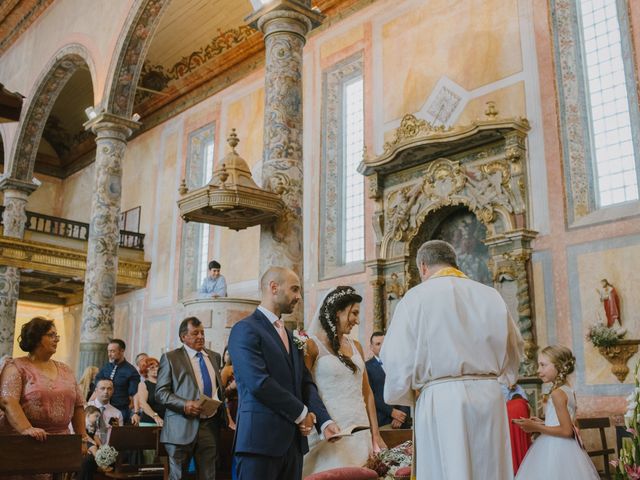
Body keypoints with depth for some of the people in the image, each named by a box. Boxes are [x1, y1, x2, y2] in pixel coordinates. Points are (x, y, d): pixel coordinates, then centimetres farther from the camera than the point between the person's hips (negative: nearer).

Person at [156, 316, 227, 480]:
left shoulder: (214, 356, 15)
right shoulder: (170, 357, 0)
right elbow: (160, 392, -6)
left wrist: (221, 404, 8)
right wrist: (184, 404, -20)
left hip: (210, 425, 4)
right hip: (182, 426, -4)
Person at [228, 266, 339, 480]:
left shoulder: (291, 335, 19)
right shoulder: (246, 329, -8)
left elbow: (306, 382, 13)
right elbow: (259, 383, -18)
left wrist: (324, 421, -2)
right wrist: (301, 413, -10)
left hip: (293, 440, 8)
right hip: (260, 439, -8)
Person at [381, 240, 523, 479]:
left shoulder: (416, 296, -2)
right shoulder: (490, 295, 8)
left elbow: (397, 358, -6)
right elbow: (514, 348, 15)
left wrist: (408, 395, 11)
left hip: (441, 400, -3)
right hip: (489, 397, 4)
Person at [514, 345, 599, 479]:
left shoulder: (557, 393, -17)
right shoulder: (568, 391, 9)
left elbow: (566, 430, -21)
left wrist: (536, 428, -17)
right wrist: (542, 423, 15)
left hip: (555, 450, -9)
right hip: (565, 448, 9)